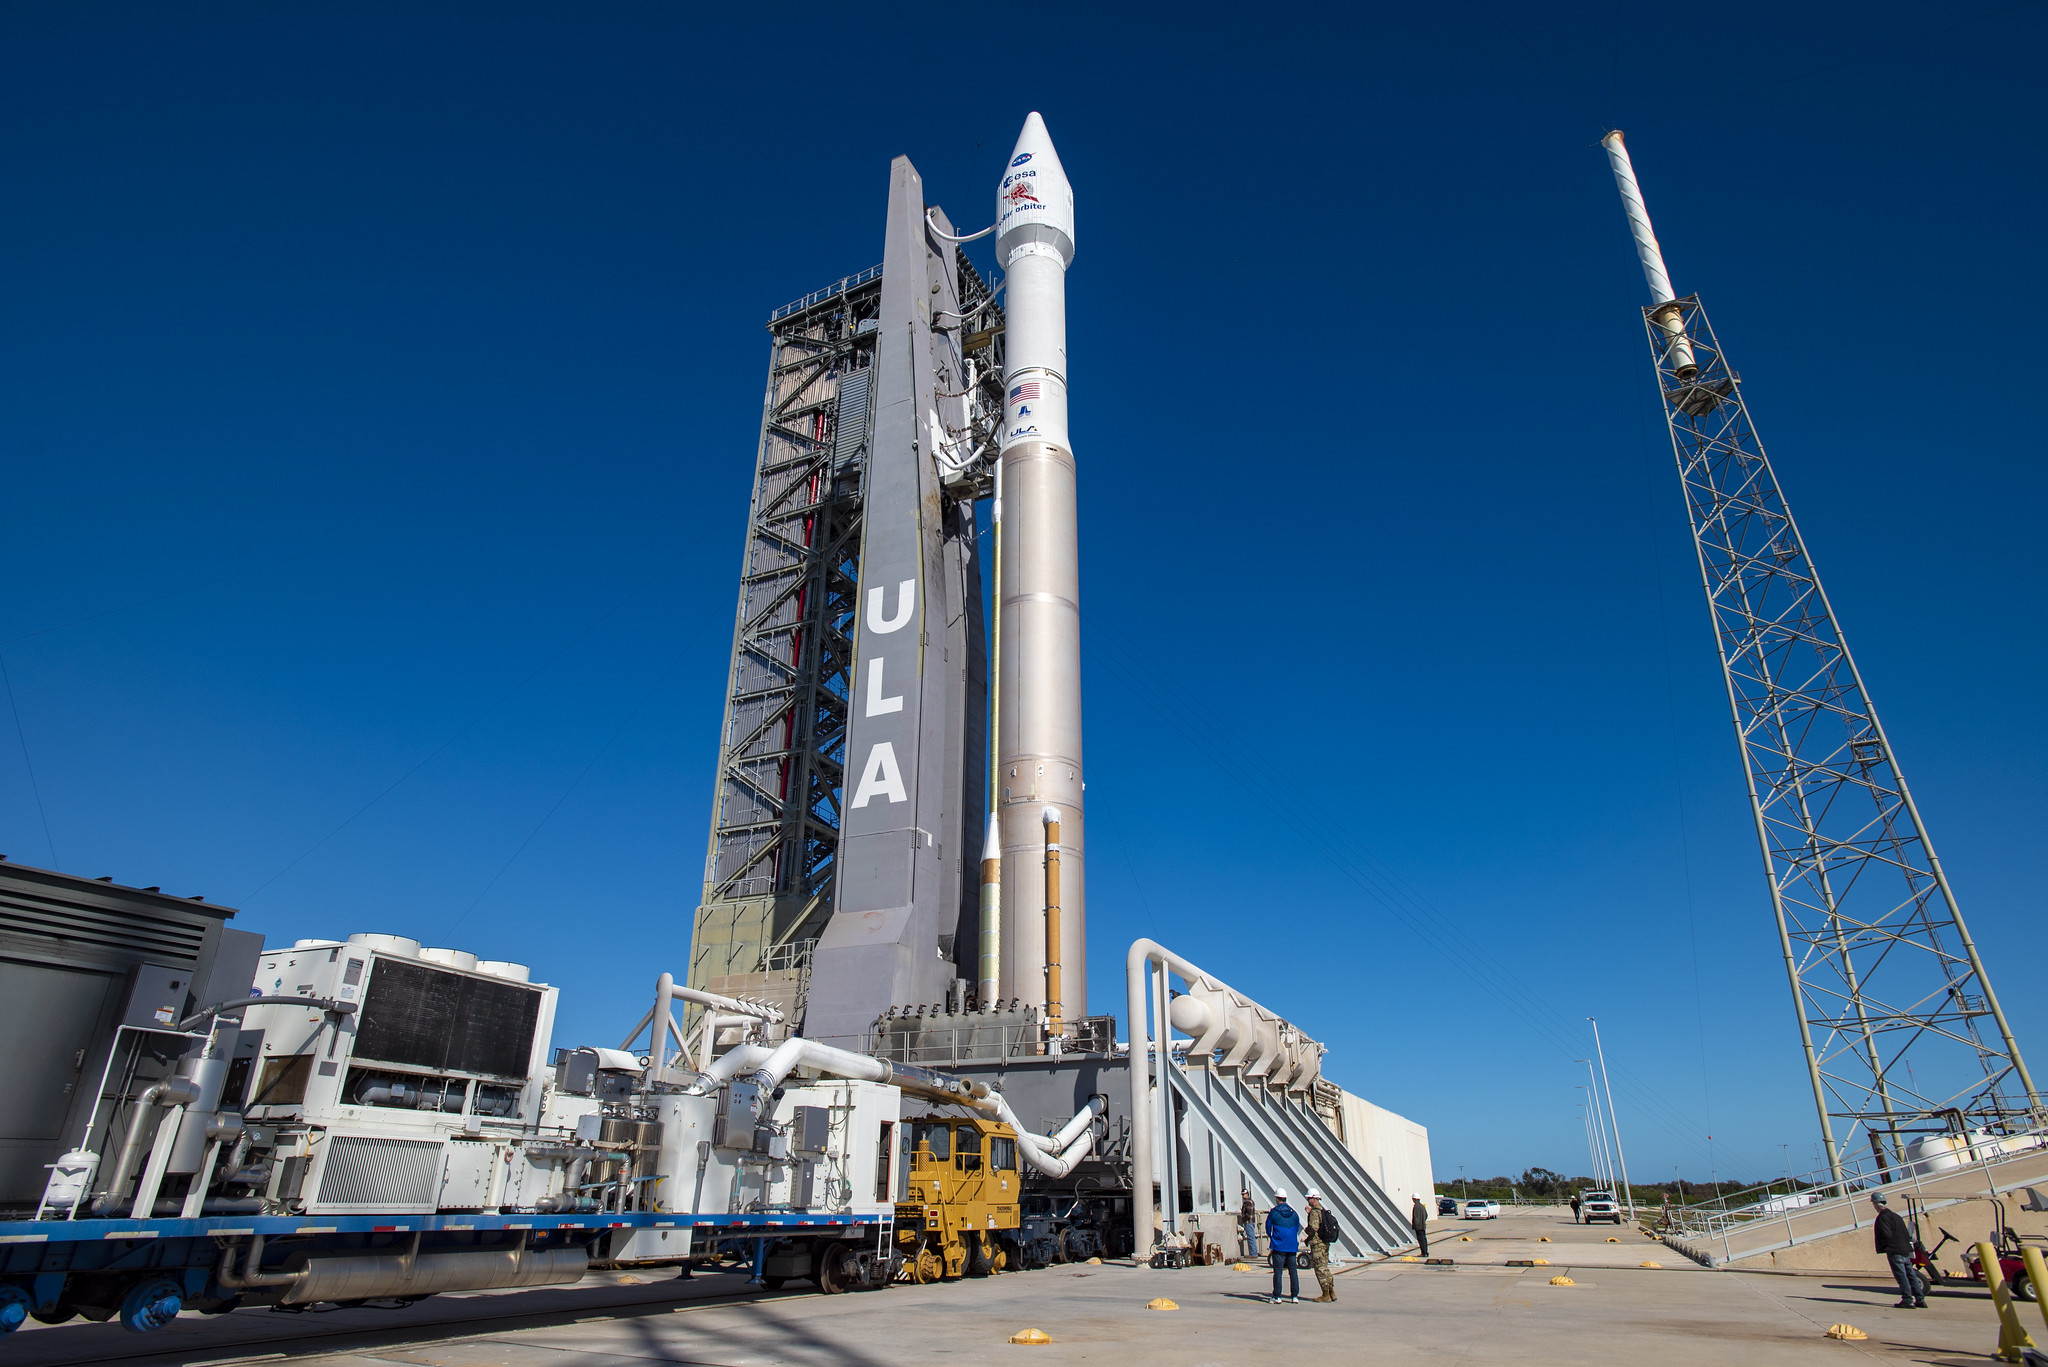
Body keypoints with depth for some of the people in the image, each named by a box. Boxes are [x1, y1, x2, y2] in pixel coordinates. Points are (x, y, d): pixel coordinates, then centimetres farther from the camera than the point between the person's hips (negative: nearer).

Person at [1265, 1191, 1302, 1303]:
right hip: (1292, 1247, 3)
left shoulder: (1273, 1212, -4)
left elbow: (1268, 1227, 6)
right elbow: (1297, 1228, 13)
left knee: (1278, 1271, 0)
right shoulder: (1293, 1212, 6)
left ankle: (1276, 1297, 1)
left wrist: (1270, 1236, 27)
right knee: (1293, 1271, 7)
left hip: (1278, 1245, -3)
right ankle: (1295, 1296, 4)